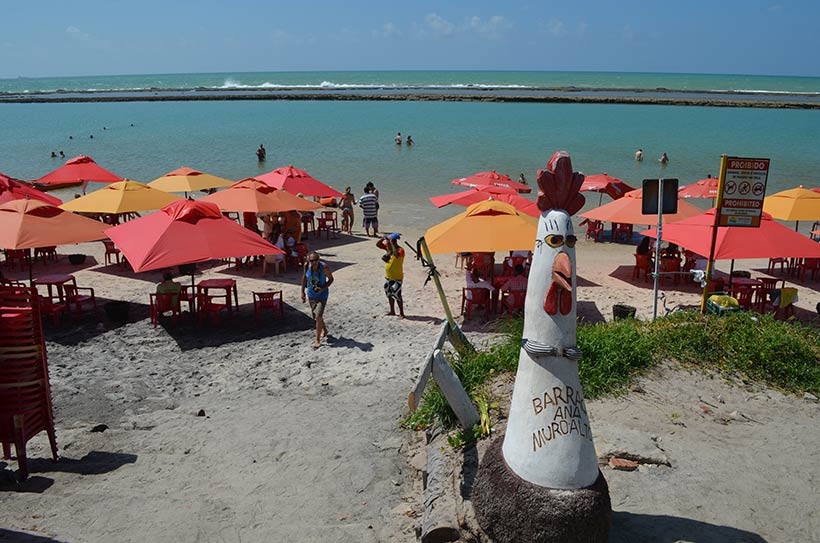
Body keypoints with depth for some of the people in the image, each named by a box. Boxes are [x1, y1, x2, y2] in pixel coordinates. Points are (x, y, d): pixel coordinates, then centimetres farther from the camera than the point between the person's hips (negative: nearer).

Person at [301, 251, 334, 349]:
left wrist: (323, 288, -23)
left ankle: (317, 340, 2)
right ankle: (324, 331, 46)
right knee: (317, 316, 19)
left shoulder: (324, 267, -23)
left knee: (318, 317, -13)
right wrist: (302, 292, 6)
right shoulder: (306, 265, -13)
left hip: (322, 295, -4)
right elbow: (304, 278, 4)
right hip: (311, 295, 4)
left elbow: (331, 279, -9)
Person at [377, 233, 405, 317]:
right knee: (389, 294, 17)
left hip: (397, 278, -8)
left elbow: (396, 254, -43)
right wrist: (382, 238, -13)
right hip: (388, 276, 8)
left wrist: (392, 243, -35)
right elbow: (377, 244, 6)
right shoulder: (388, 247, 2)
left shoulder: (400, 250, -21)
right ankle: (392, 311, 31)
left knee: (397, 295, -8)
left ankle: (401, 313, 1)